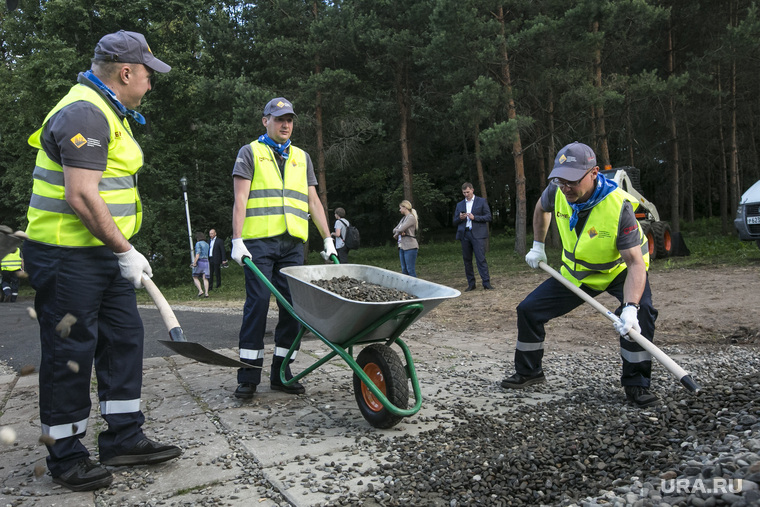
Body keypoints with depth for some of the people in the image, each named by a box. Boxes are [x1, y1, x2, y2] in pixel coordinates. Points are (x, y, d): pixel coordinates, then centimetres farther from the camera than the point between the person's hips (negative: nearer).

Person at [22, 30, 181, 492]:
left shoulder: (107, 112, 17)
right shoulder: (85, 113, -17)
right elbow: (81, 197, -25)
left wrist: (124, 248, 21)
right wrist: (125, 250, -18)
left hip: (102, 252, 10)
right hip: (69, 257, -10)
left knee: (125, 337, 12)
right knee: (71, 353, 1)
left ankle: (123, 438, 24)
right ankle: (66, 456, 18)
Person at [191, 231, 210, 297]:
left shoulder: (198, 243, -7)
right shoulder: (207, 244, 16)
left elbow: (198, 254, -17)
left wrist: (194, 263, -18)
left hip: (199, 261, -6)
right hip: (206, 262, 6)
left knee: (195, 277, 7)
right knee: (205, 278, 1)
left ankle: (200, 290, -7)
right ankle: (206, 293, -10)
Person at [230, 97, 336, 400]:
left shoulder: (302, 157, 22)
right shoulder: (250, 152, 10)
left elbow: (313, 201, 18)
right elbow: (240, 199, 0)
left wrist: (328, 240, 10)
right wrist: (237, 240, -10)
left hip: (293, 242, 4)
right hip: (259, 240, -4)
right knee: (257, 303, -8)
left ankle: (281, 373, 9)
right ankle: (248, 376, 0)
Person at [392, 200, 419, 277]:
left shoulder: (411, 217, -9)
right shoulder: (403, 218, 19)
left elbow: (401, 229, -19)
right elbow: (395, 230, 15)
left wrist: (396, 234, 1)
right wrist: (400, 232, -7)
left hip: (410, 247, -9)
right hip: (402, 247, 9)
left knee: (410, 270, -9)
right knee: (404, 270, 9)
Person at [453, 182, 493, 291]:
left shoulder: (482, 201, 8)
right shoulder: (459, 204, 18)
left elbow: (488, 217, 1)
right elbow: (455, 222, 17)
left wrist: (474, 217, -12)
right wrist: (460, 218, -5)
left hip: (478, 234, -4)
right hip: (464, 234, 4)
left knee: (481, 259, -11)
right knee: (467, 260, 5)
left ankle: (486, 283, -10)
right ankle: (471, 284, 12)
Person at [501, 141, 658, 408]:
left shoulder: (619, 206, -34)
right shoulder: (557, 192, -19)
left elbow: (635, 262, -36)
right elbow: (542, 208, 8)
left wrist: (630, 307, -49)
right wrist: (538, 246, 7)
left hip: (620, 269, -4)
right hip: (576, 271, 5)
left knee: (640, 313, -32)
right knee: (528, 310, -1)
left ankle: (636, 385, -11)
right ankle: (528, 372, 21)